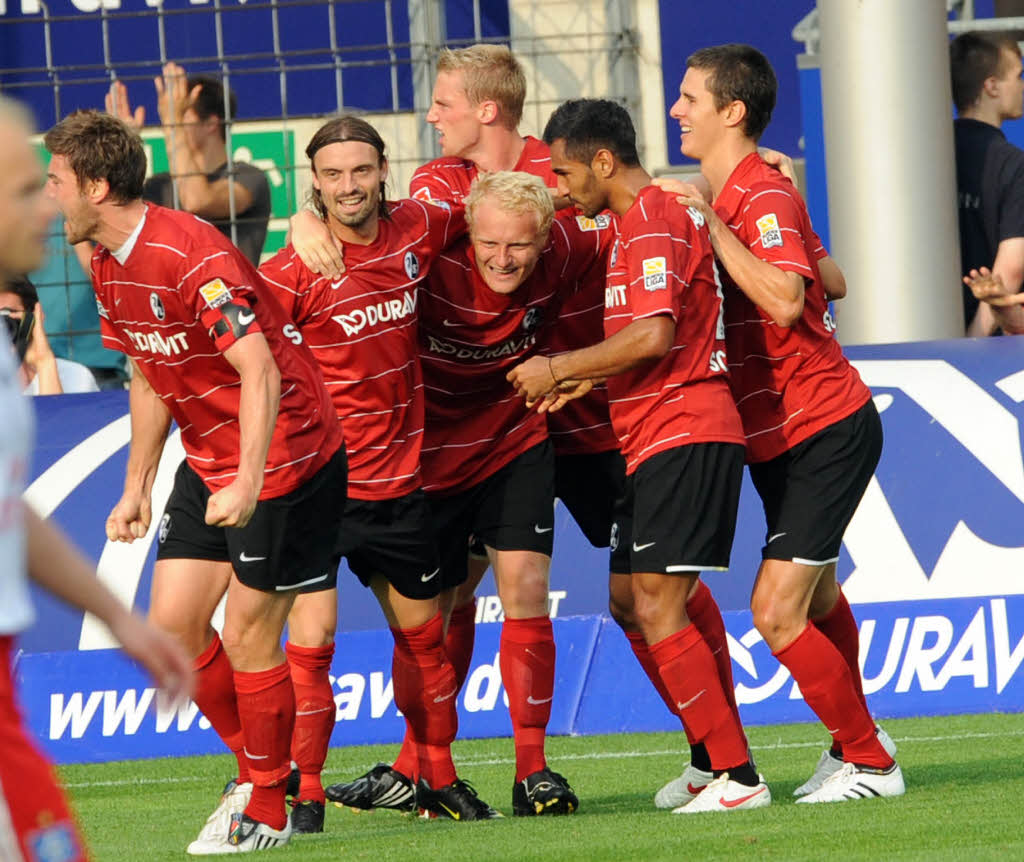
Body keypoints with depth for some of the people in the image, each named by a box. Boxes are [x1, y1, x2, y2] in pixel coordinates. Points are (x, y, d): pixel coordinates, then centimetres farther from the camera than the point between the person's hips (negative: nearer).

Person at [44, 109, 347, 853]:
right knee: (173, 624, 5)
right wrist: (138, 486, 17)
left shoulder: (191, 256, -24)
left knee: (246, 637, -4)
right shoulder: (109, 268, 5)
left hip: (284, 455, -9)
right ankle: (257, 769, 24)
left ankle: (267, 812, 11)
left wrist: (249, 484, -35)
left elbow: (260, 373, -28)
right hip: (207, 461, 9)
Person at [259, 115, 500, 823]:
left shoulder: (417, 228, -1)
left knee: (422, 633, 18)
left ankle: (436, 780, 34)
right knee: (311, 640, -14)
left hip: (400, 476, 6)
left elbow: (481, 217, 21)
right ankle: (303, 799, -4)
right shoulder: (292, 272, -16)